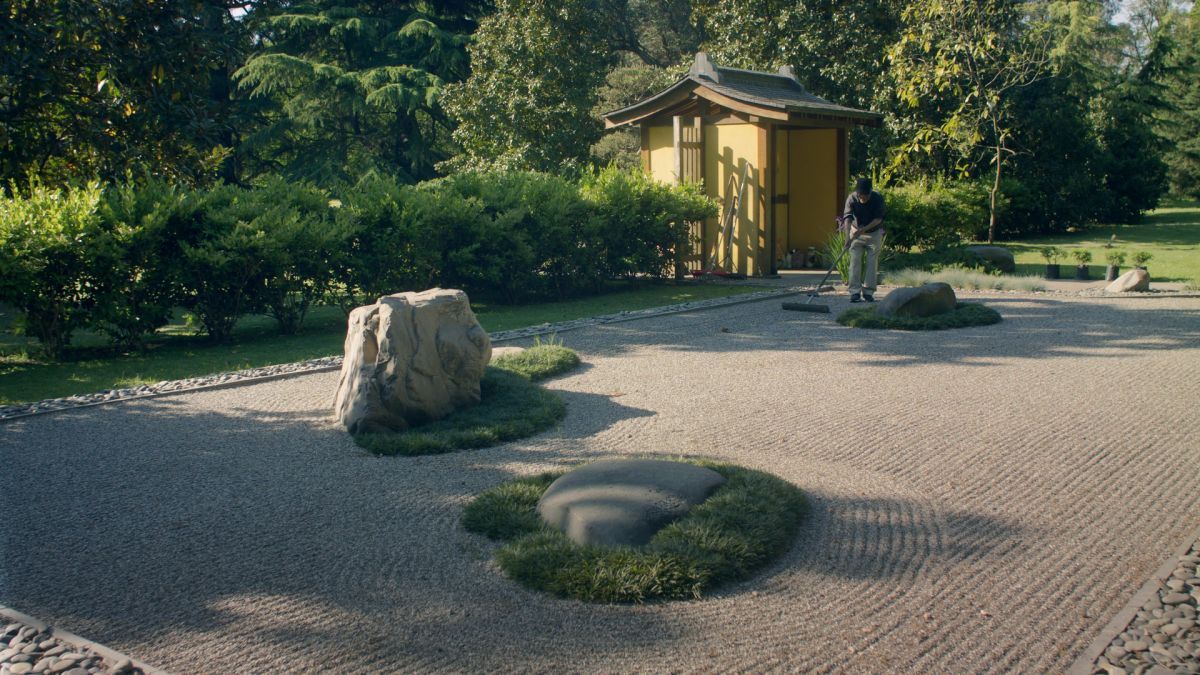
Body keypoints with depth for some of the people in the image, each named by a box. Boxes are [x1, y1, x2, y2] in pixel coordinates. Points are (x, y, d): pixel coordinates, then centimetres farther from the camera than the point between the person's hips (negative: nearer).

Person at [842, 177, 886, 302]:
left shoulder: (878, 198, -21)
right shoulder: (851, 198, -21)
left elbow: (878, 219, -18)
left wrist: (863, 230, -30)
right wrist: (847, 237, -42)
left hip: (874, 233, 0)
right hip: (856, 232, 0)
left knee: (872, 263, -1)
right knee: (855, 261, -7)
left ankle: (868, 292, 4)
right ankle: (855, 292, -8)